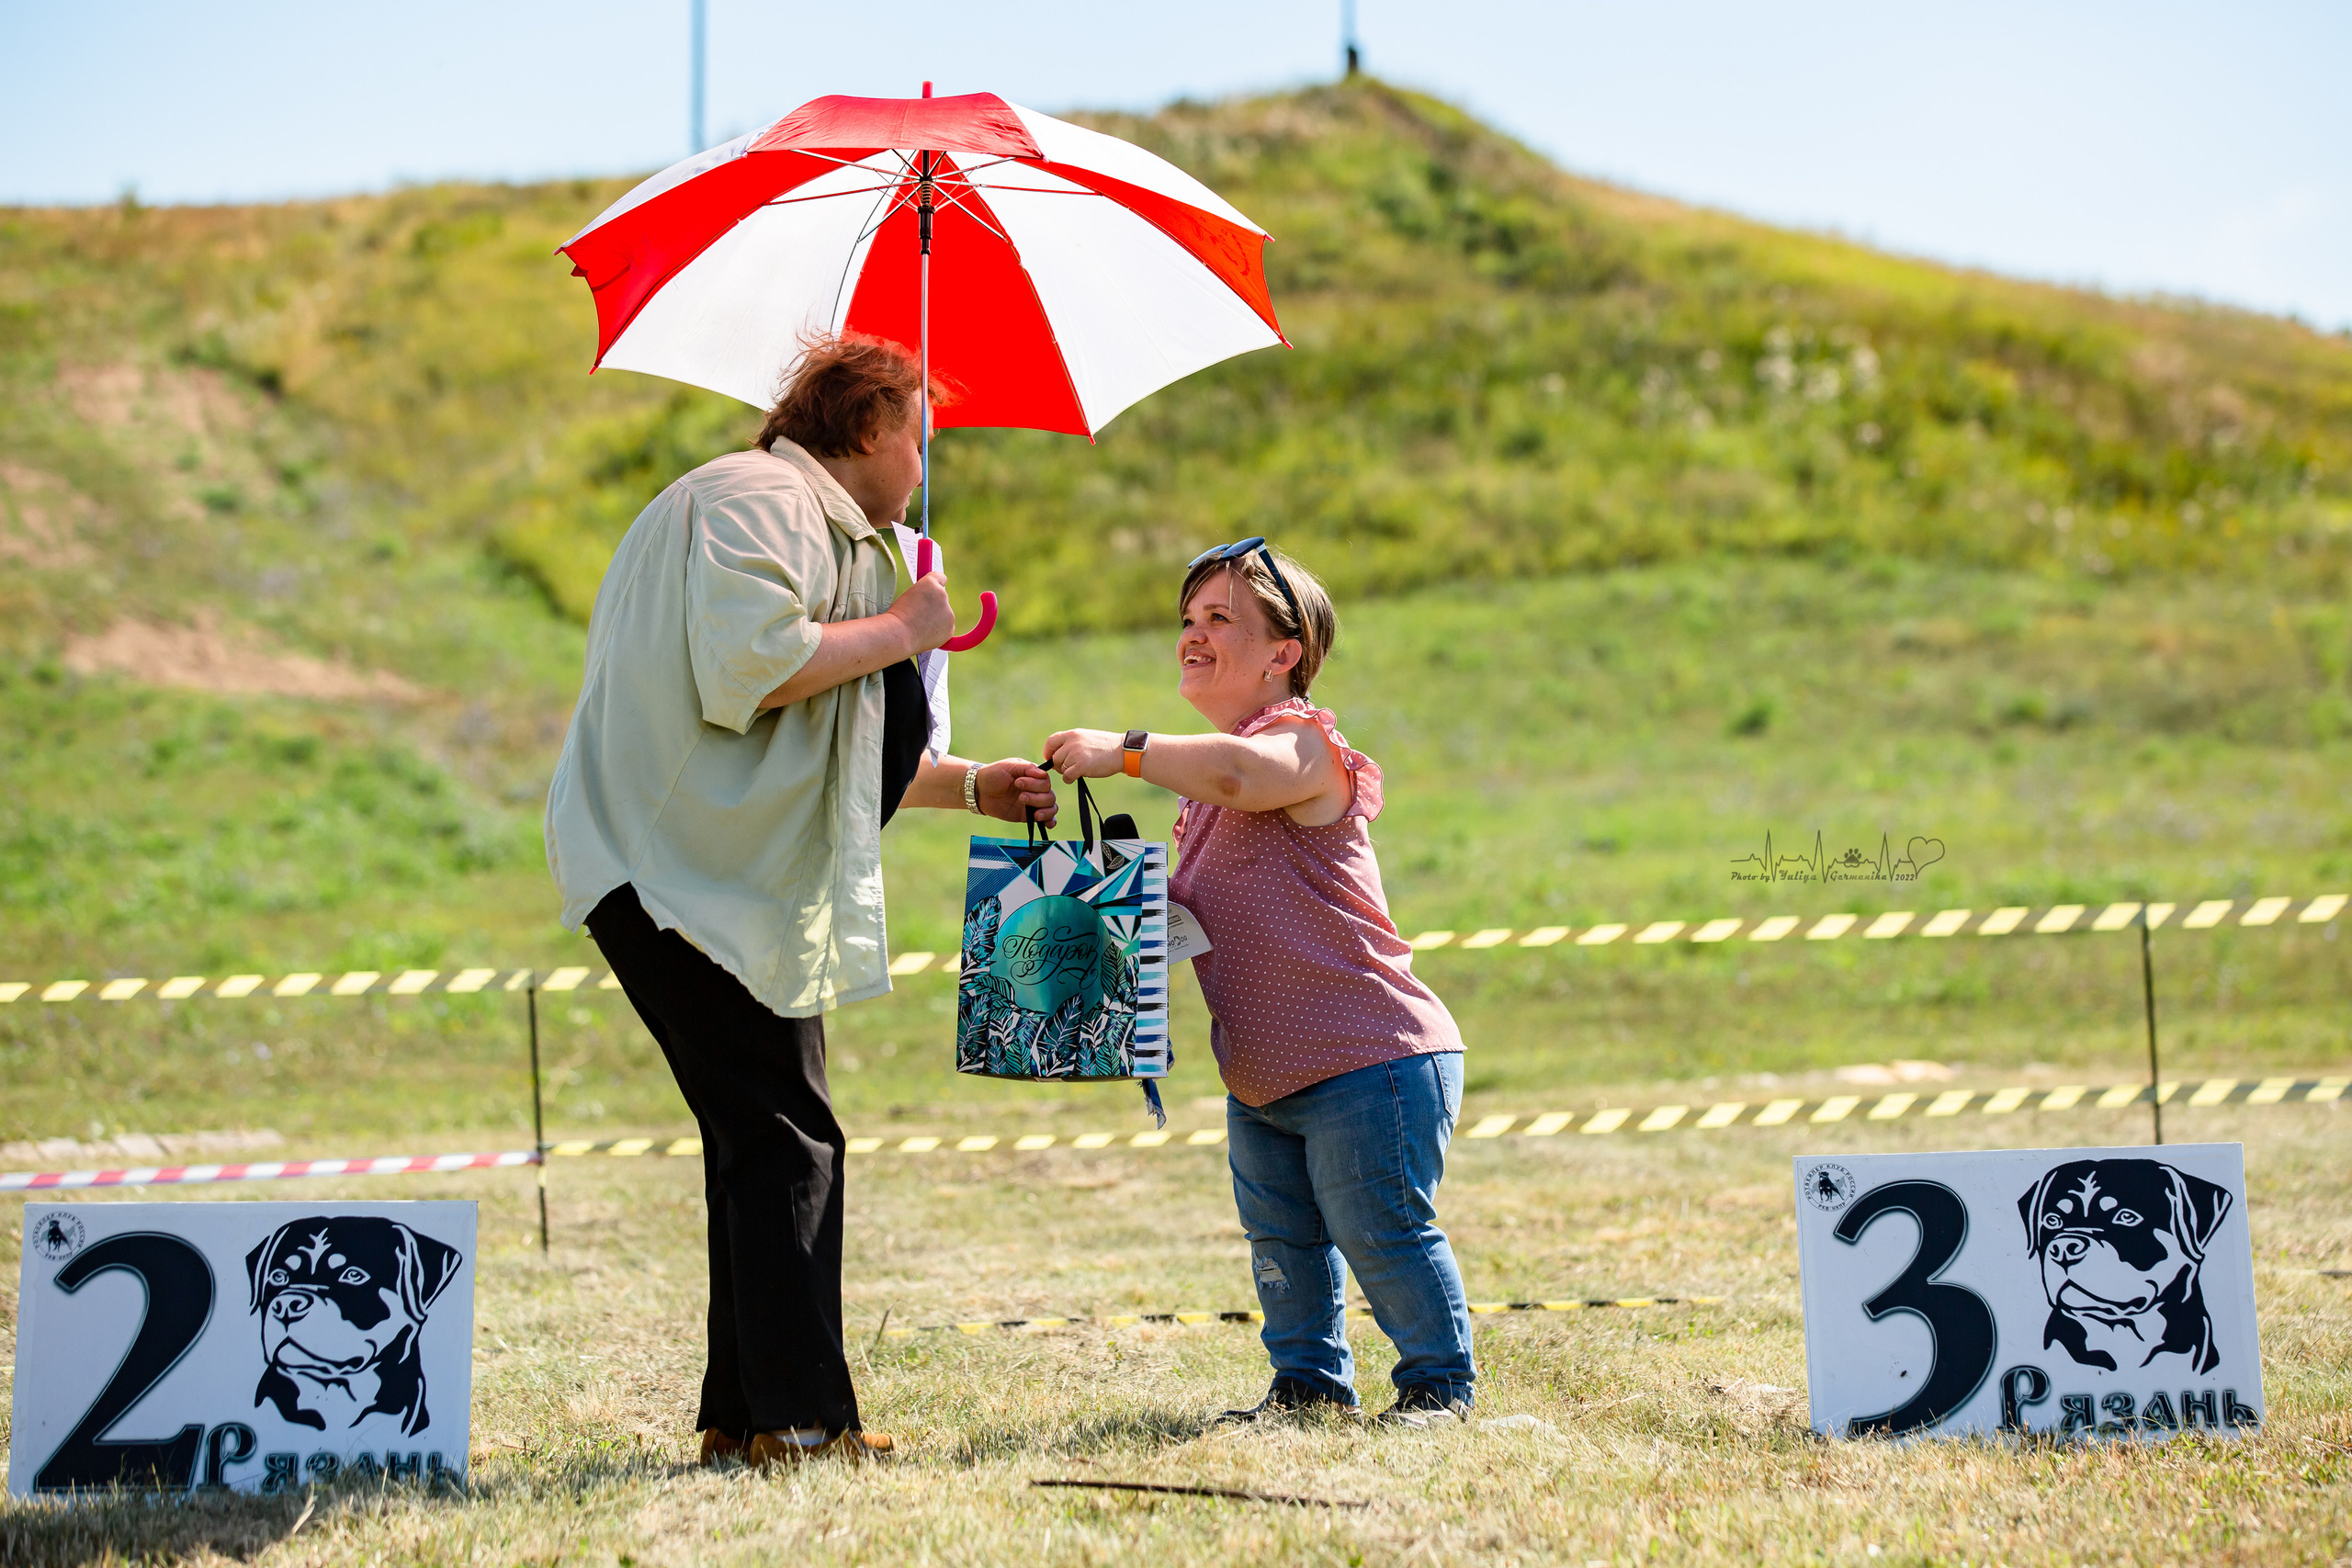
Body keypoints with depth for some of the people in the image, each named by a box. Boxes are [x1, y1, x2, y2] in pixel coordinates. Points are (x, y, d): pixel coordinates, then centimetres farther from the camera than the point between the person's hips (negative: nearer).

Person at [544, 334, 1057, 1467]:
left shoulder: (811, 522, 28)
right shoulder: (759, 502, -8)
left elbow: (831, 747, 35)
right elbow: (750, 667, -26)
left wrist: (970, 787, 34)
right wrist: (894, 631, -13)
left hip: (731, 879, 11)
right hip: (683, 875, -11)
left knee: (766, 1143, 10)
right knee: (783, 1144, -12)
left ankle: (746, 1416, 12)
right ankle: (798, 1416, -12)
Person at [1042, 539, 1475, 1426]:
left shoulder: (1304, 741, -13)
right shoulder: (1207, 784, 17)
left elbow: (1240, 773, -38)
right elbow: (1200, 911, 25)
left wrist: (1125, 751, -29)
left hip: (1370, 1059, -9)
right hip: (1262, 1077, 9)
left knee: (1382, 1232, -3)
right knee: (1281, 1241, 14)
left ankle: (1438, 1382, 11)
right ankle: (1310, 1378, 27)